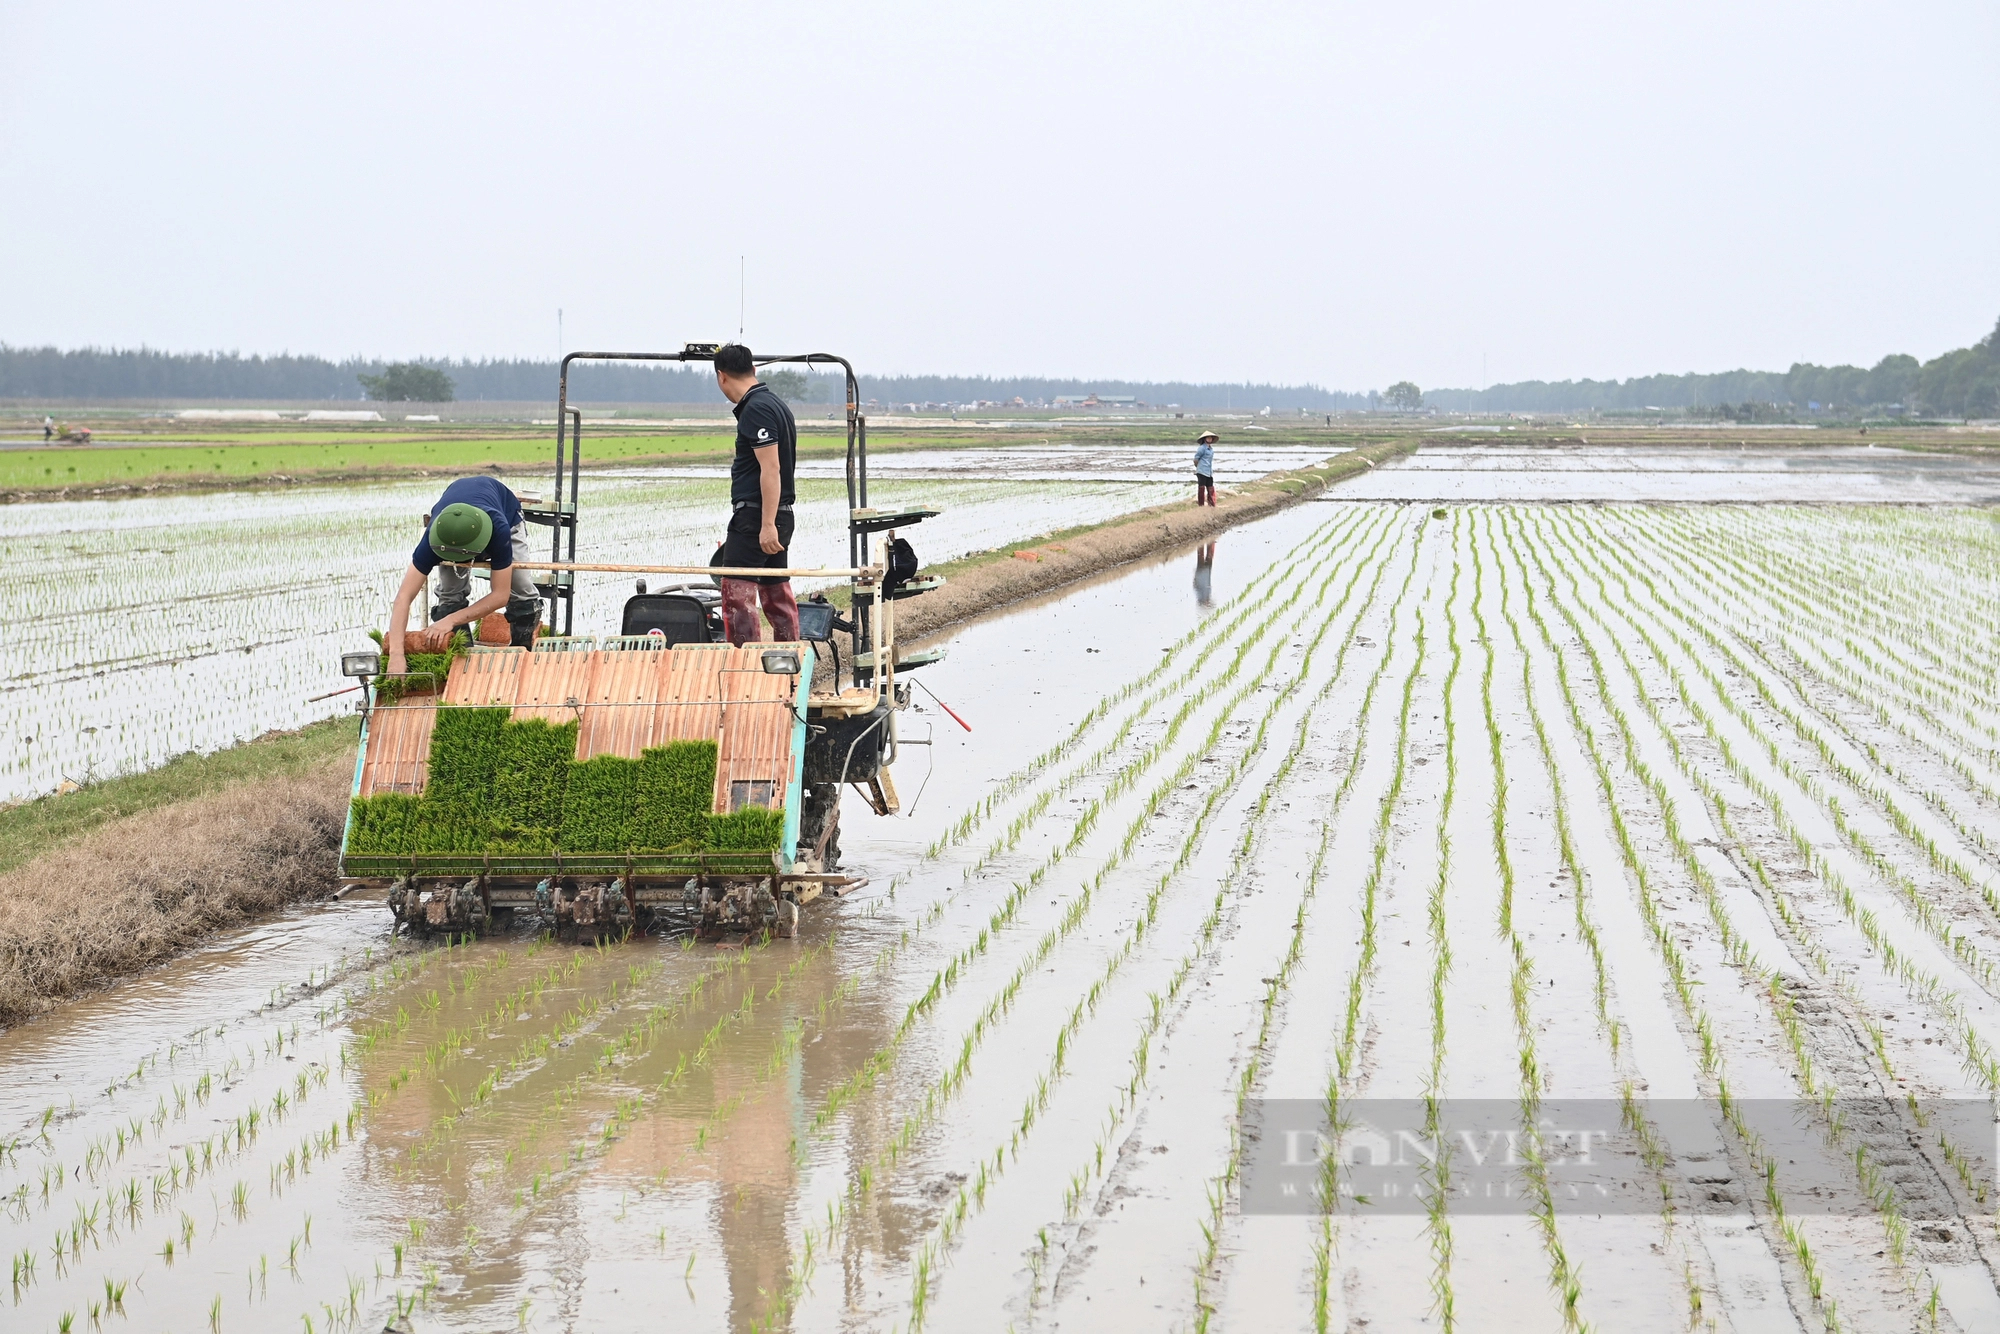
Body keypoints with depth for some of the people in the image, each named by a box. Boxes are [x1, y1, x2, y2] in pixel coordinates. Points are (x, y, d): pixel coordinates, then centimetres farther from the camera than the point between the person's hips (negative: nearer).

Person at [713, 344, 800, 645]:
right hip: (779, 515, 10)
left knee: (737, 595, -9)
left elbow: (770, 468, -22)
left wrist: (767, 525, -24)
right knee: (778, 595, 11)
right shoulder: (775, 403, 16)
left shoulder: (757, 409, -15)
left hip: (755, 517, -10)